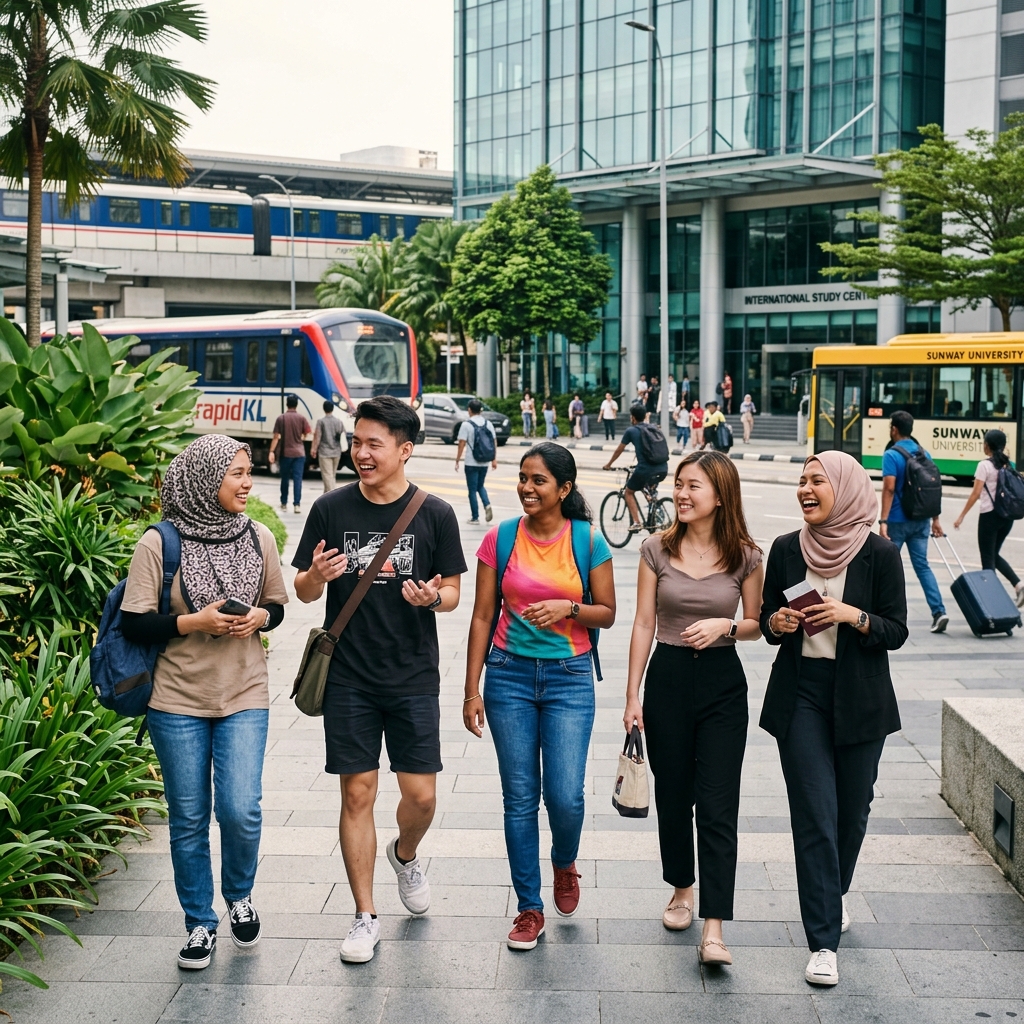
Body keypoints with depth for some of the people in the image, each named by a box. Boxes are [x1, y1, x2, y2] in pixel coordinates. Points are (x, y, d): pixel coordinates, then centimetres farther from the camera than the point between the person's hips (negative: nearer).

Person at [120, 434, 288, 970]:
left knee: (241, 810, -7)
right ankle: (200, 923, 25)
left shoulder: (258, 537, 2)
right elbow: (134, 623, -9)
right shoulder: (159, 543, -9)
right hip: (178, 701, -2)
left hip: (244, 697, 2)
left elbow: (276, 604, 13)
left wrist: (259, 617, -8)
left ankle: (239, 895, 23)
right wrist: (195, 622, -19)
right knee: (188, 819, 6)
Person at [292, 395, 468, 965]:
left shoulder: (435, 514, -1)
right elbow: (303, 592, 5)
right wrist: (318, 575, -18)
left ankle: (405, 855, 37)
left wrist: (434, 596, -19)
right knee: (358, 793, 3)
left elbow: (453, 593, 4)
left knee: (422, 795, 2)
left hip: (414, 678, 0)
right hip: (349, 678, 0)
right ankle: (366, 918, 16)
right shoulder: (331, 510, 0)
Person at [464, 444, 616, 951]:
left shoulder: (588, 540, -3)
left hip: (569, 678, -1)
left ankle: (564, 863, 28)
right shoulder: (500, 538, -1)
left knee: (565, 796, -7)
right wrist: (471, 690, 0)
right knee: (520, 798, 4)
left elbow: (607, 613, 4)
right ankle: (530, 909, 18)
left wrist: (568, 609, -17)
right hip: (509, 675, 1)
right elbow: (482, 617, 2)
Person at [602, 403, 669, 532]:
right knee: (649, 483, 38)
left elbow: (619, 450, 16)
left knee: (628, 492, 18)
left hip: (646, 469, -5)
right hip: (663, 469, 5)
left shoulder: (631, 430, 6)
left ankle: (636, 523, 6)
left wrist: (608, 464, 33)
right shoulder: (654, 428, 20)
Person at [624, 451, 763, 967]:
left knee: (717, 804, -6)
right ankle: (682, 889, 35)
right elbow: (644, 624, 2)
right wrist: (633, 695, 1)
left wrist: (726, 624, -15)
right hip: (668, 677, 1)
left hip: (723, 682, -1)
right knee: (673, 795, 12)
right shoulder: (658, 549, -1)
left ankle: (714, 929, -7)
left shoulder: (745, 556, -3)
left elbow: (755, 625, 7)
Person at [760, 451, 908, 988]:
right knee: (815, 815, -5)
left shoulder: (879, 554, -6)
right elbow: (766, 618, 11)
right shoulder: (786, 550, 2)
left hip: (859, 698, 0)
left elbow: (896, 632, -3)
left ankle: (834, 892, 40)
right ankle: (823, 943, -1)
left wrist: (854, 617, -20)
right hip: (801, 695, 1)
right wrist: (776, 623, -11)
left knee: (853, 808, 10)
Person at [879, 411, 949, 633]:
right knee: (922, 565, 5)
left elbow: (889, 488, -19)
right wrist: (935, 519, 16)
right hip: (920, 521, 5)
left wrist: (883, 520, -21)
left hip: (897, 521, -5)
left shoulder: (892, 455, -11)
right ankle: (939, 611, -8)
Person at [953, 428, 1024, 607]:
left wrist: (961, 516, -7)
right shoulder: (1008, 464, 7)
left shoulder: (985, 465, -11)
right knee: (994, 555, 19)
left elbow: (976, 494, -13)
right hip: (1007, 515, 7)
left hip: (989, 515, -6)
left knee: (987, 558, 3)